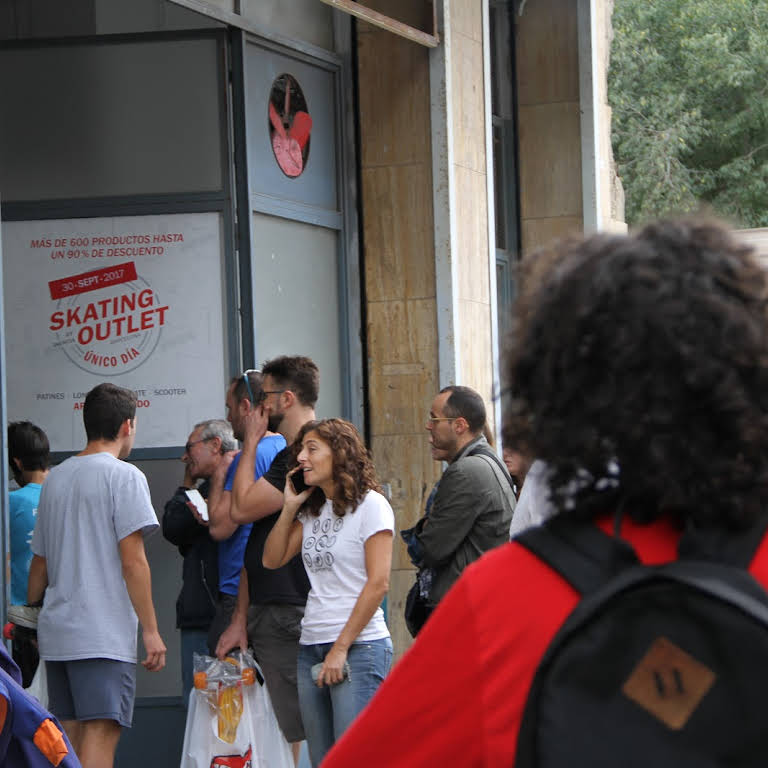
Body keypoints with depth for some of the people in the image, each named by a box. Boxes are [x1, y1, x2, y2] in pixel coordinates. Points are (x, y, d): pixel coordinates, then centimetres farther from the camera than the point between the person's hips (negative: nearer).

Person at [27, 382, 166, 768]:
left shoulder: (55, 478, 16)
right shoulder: (123, 476, -6)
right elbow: (132, 561, -12)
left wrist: (30, 618, 29)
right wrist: (151, 630, -10)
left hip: (57, 633, 7)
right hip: (104, 635, -7)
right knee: (101, 735, -12)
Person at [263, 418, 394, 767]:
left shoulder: (370, 504, -5)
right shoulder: (312, 511, 17)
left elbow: (378, 583, -11)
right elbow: (272, 559, 14)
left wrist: (341, 648, -14)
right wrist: (290, 507, 8)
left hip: (359, 647, -7)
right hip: (311, 648, 7)